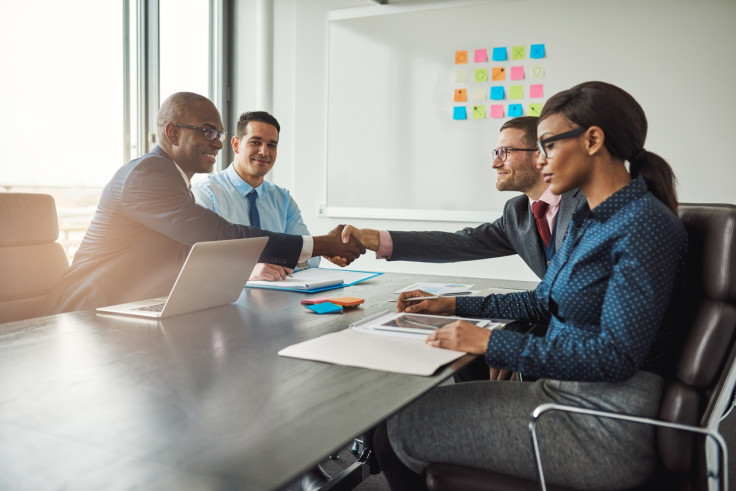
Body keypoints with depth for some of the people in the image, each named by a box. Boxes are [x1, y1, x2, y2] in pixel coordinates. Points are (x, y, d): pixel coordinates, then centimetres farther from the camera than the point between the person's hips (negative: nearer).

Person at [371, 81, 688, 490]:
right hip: (564, 394, 9)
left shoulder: (646, 226, -18)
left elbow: (616, 355, -23)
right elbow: (543, 301, 19)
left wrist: (492, 343, -24)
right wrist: (454, 305, 14)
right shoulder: (588, 218, 11)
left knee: (398, 430, -9)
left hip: (604, 427, -9)